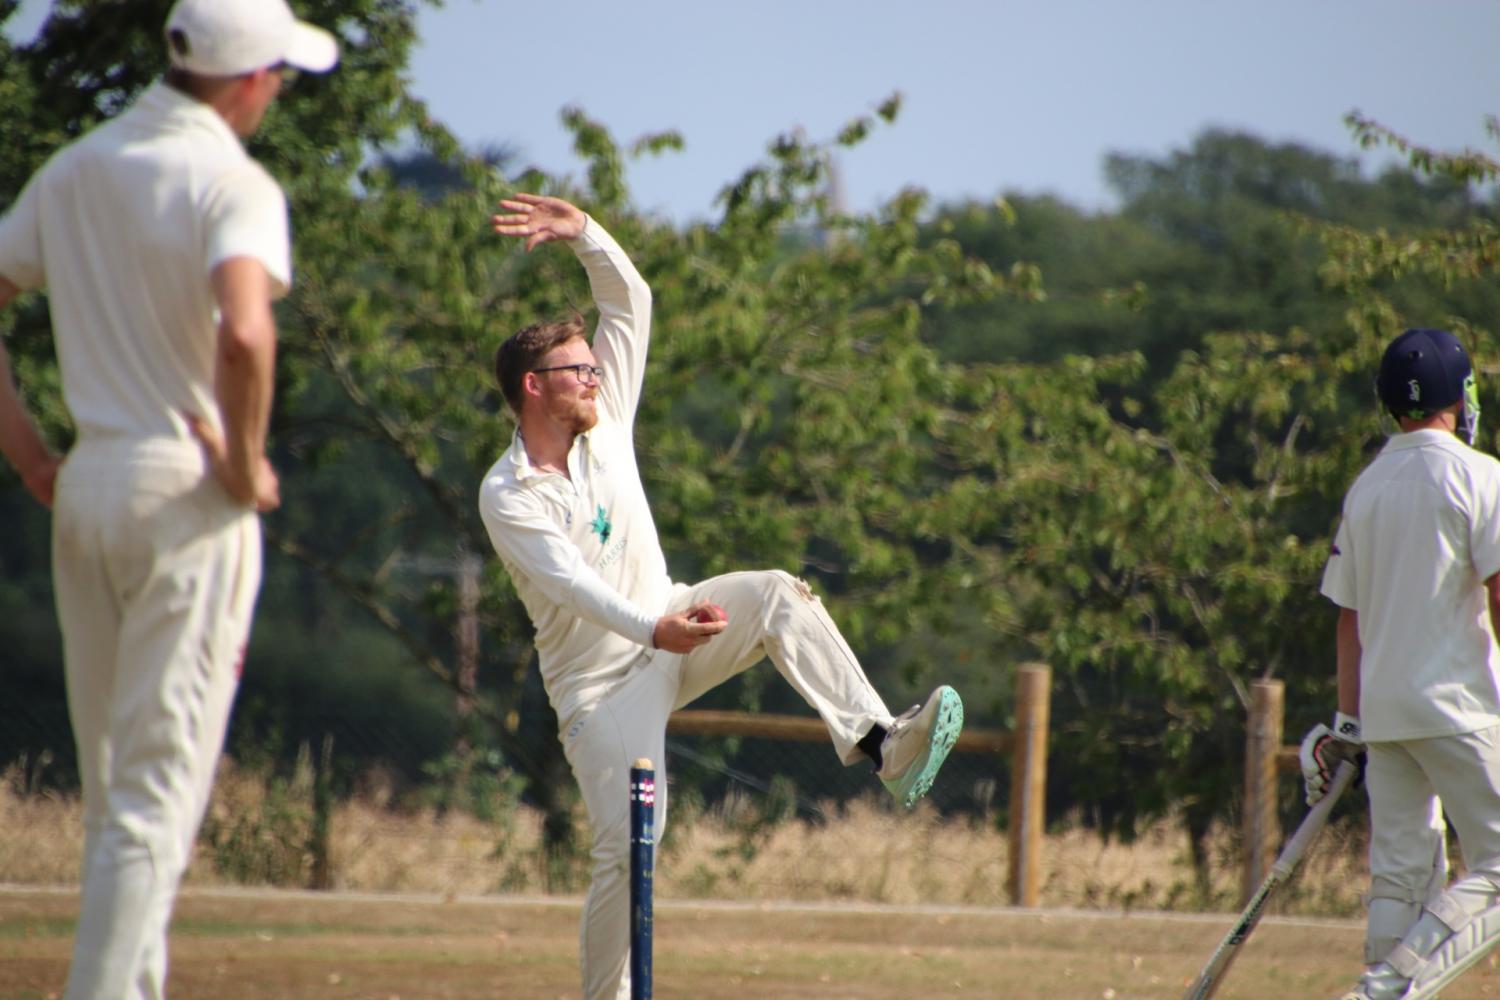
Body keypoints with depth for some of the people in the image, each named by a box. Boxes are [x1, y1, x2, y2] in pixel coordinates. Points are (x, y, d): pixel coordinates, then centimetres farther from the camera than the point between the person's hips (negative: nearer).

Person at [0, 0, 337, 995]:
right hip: (188, 497, -7)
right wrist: (248, 466, -16)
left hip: (83, 488, 7)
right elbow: (243, 335, -30)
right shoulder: (230, 182, -13)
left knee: (115, 789, 16)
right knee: (160, 790, -5)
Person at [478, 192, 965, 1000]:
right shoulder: (507, 497, -16)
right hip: (600, 678, -5)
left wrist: (582, 233, -17)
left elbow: (630, 302, -1)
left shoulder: (605, 422, 1)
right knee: (626, 844, -17)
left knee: (778, 595, -25)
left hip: (670, 624, 5)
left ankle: (879, 746, -41)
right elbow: (572, 582, -31)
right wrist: (653, 629, -47)